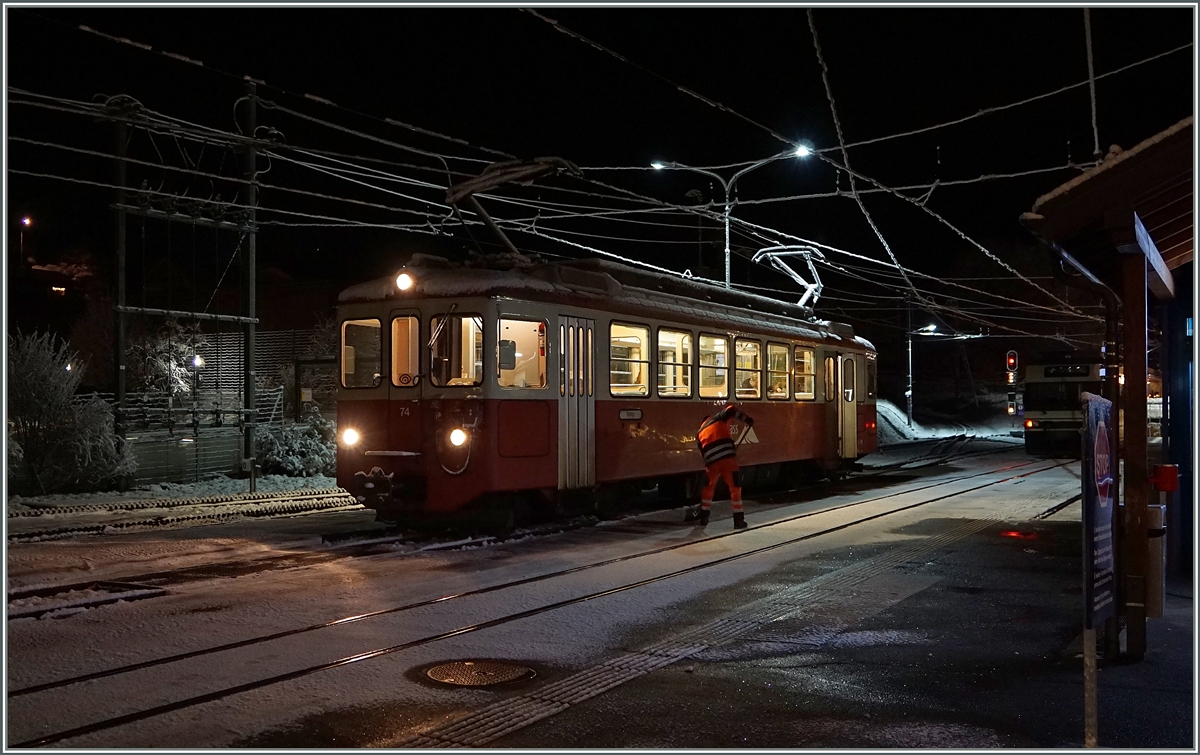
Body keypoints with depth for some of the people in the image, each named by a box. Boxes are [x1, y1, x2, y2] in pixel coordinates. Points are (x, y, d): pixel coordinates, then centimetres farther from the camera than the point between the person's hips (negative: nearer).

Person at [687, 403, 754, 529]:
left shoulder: (699, 432, 28)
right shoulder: (718, 418, 18)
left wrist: (709, 465, 27)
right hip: (728, 458, -3)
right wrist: (747, 419, 6)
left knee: (708, 488, 23)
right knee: (735, 489, 5)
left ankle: (703, 518, 25)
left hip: (711, 462, 3)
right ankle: (739, 520, 3)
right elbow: (730, 410, 0)